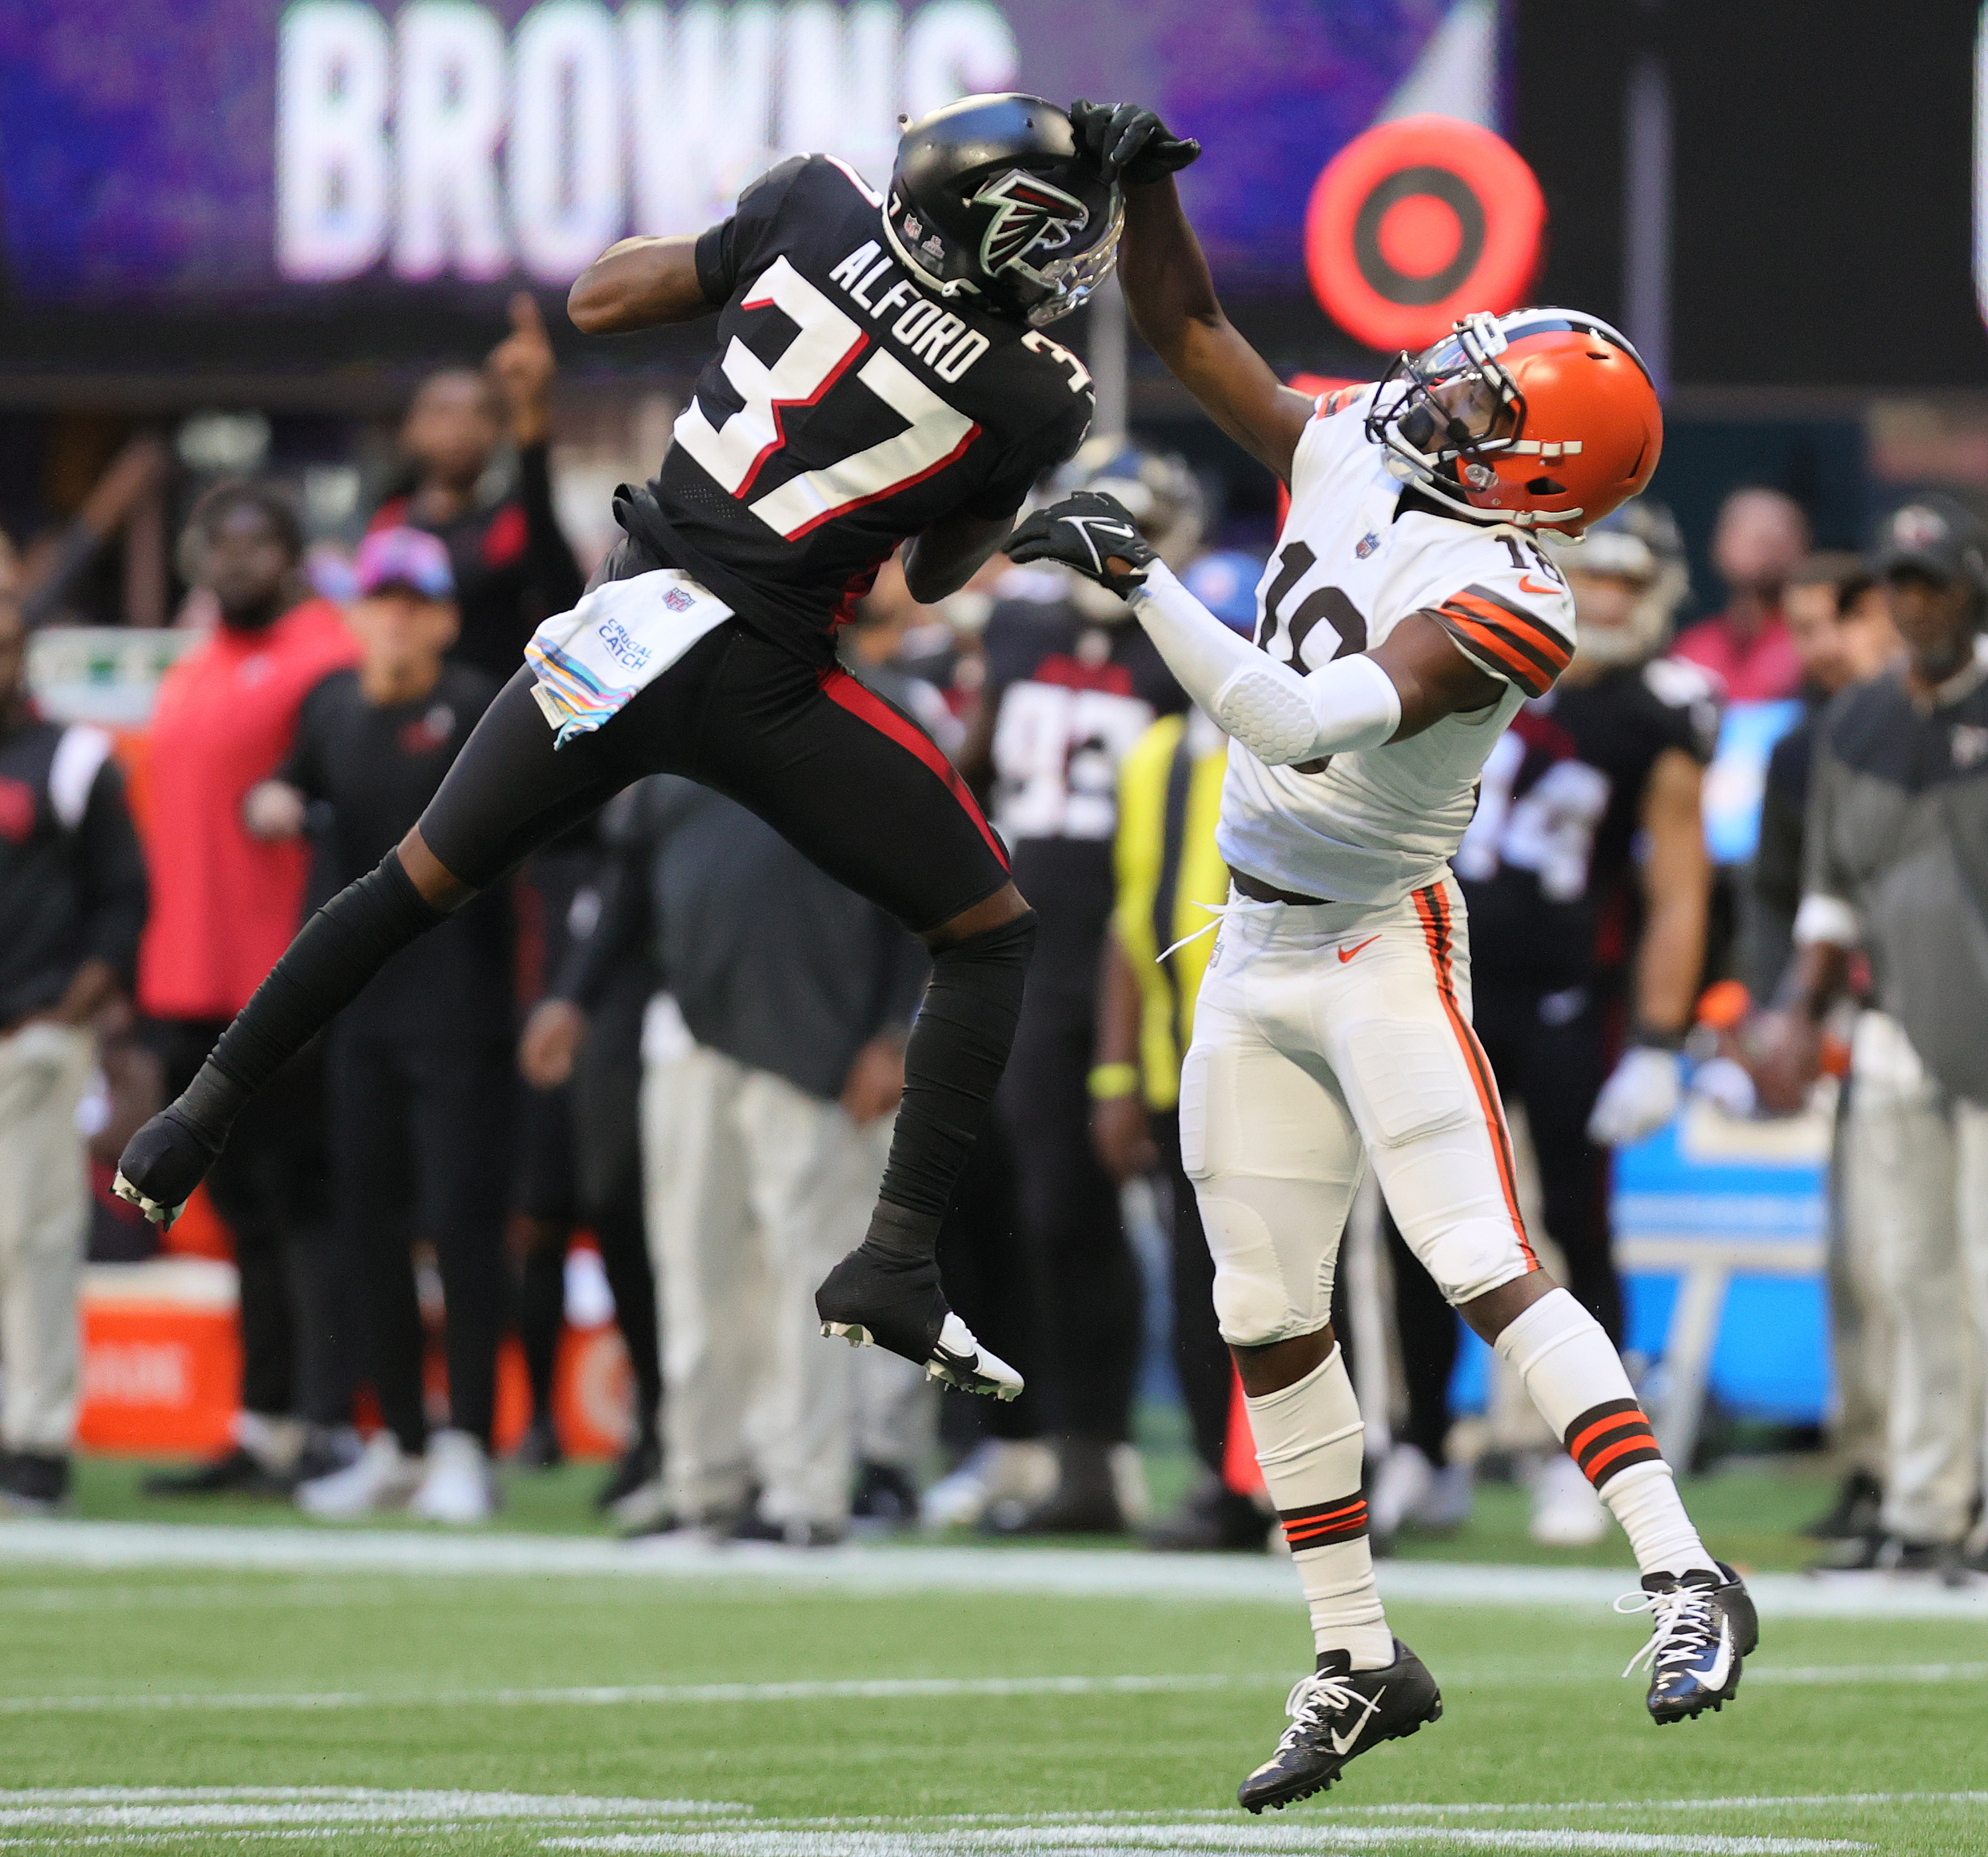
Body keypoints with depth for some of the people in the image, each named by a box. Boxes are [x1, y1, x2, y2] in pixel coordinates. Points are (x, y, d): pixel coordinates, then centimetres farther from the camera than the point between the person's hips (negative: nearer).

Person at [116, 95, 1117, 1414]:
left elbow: (599, 301, 8)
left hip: (623, 623, 4)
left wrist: (704, 248, 24)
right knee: (991, 936, 11)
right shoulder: (1034, 399, -10)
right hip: (761, 685, -4)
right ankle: (898, 1265, 0)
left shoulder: (820, 208, -4)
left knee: (420, 882, 23)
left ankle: (198, 1123, 33)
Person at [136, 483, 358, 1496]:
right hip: (191, 993, 8)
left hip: (285, 994, -8)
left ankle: (326, 1427, -7)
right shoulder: (186, 680, 19)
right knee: (245, 1213, 11)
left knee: (302, 1204, -7)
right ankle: (264, 1426, 15)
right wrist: (151, 980, 18)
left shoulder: (325, 664, -7)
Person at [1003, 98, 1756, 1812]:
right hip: (1258, 950, 8)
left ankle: (1686, 1580, -20)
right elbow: (1192, 336, 13)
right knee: (1271, 1325, 8)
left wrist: (1142, 581, -31)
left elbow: (1306, 722, -30)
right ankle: (1357, 1660, 16)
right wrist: (1142, 185, -2)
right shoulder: (1347, 449, 3)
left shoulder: (1501, 605, -20)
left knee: (1489, 1272, -18)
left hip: (1381, 945, -8)